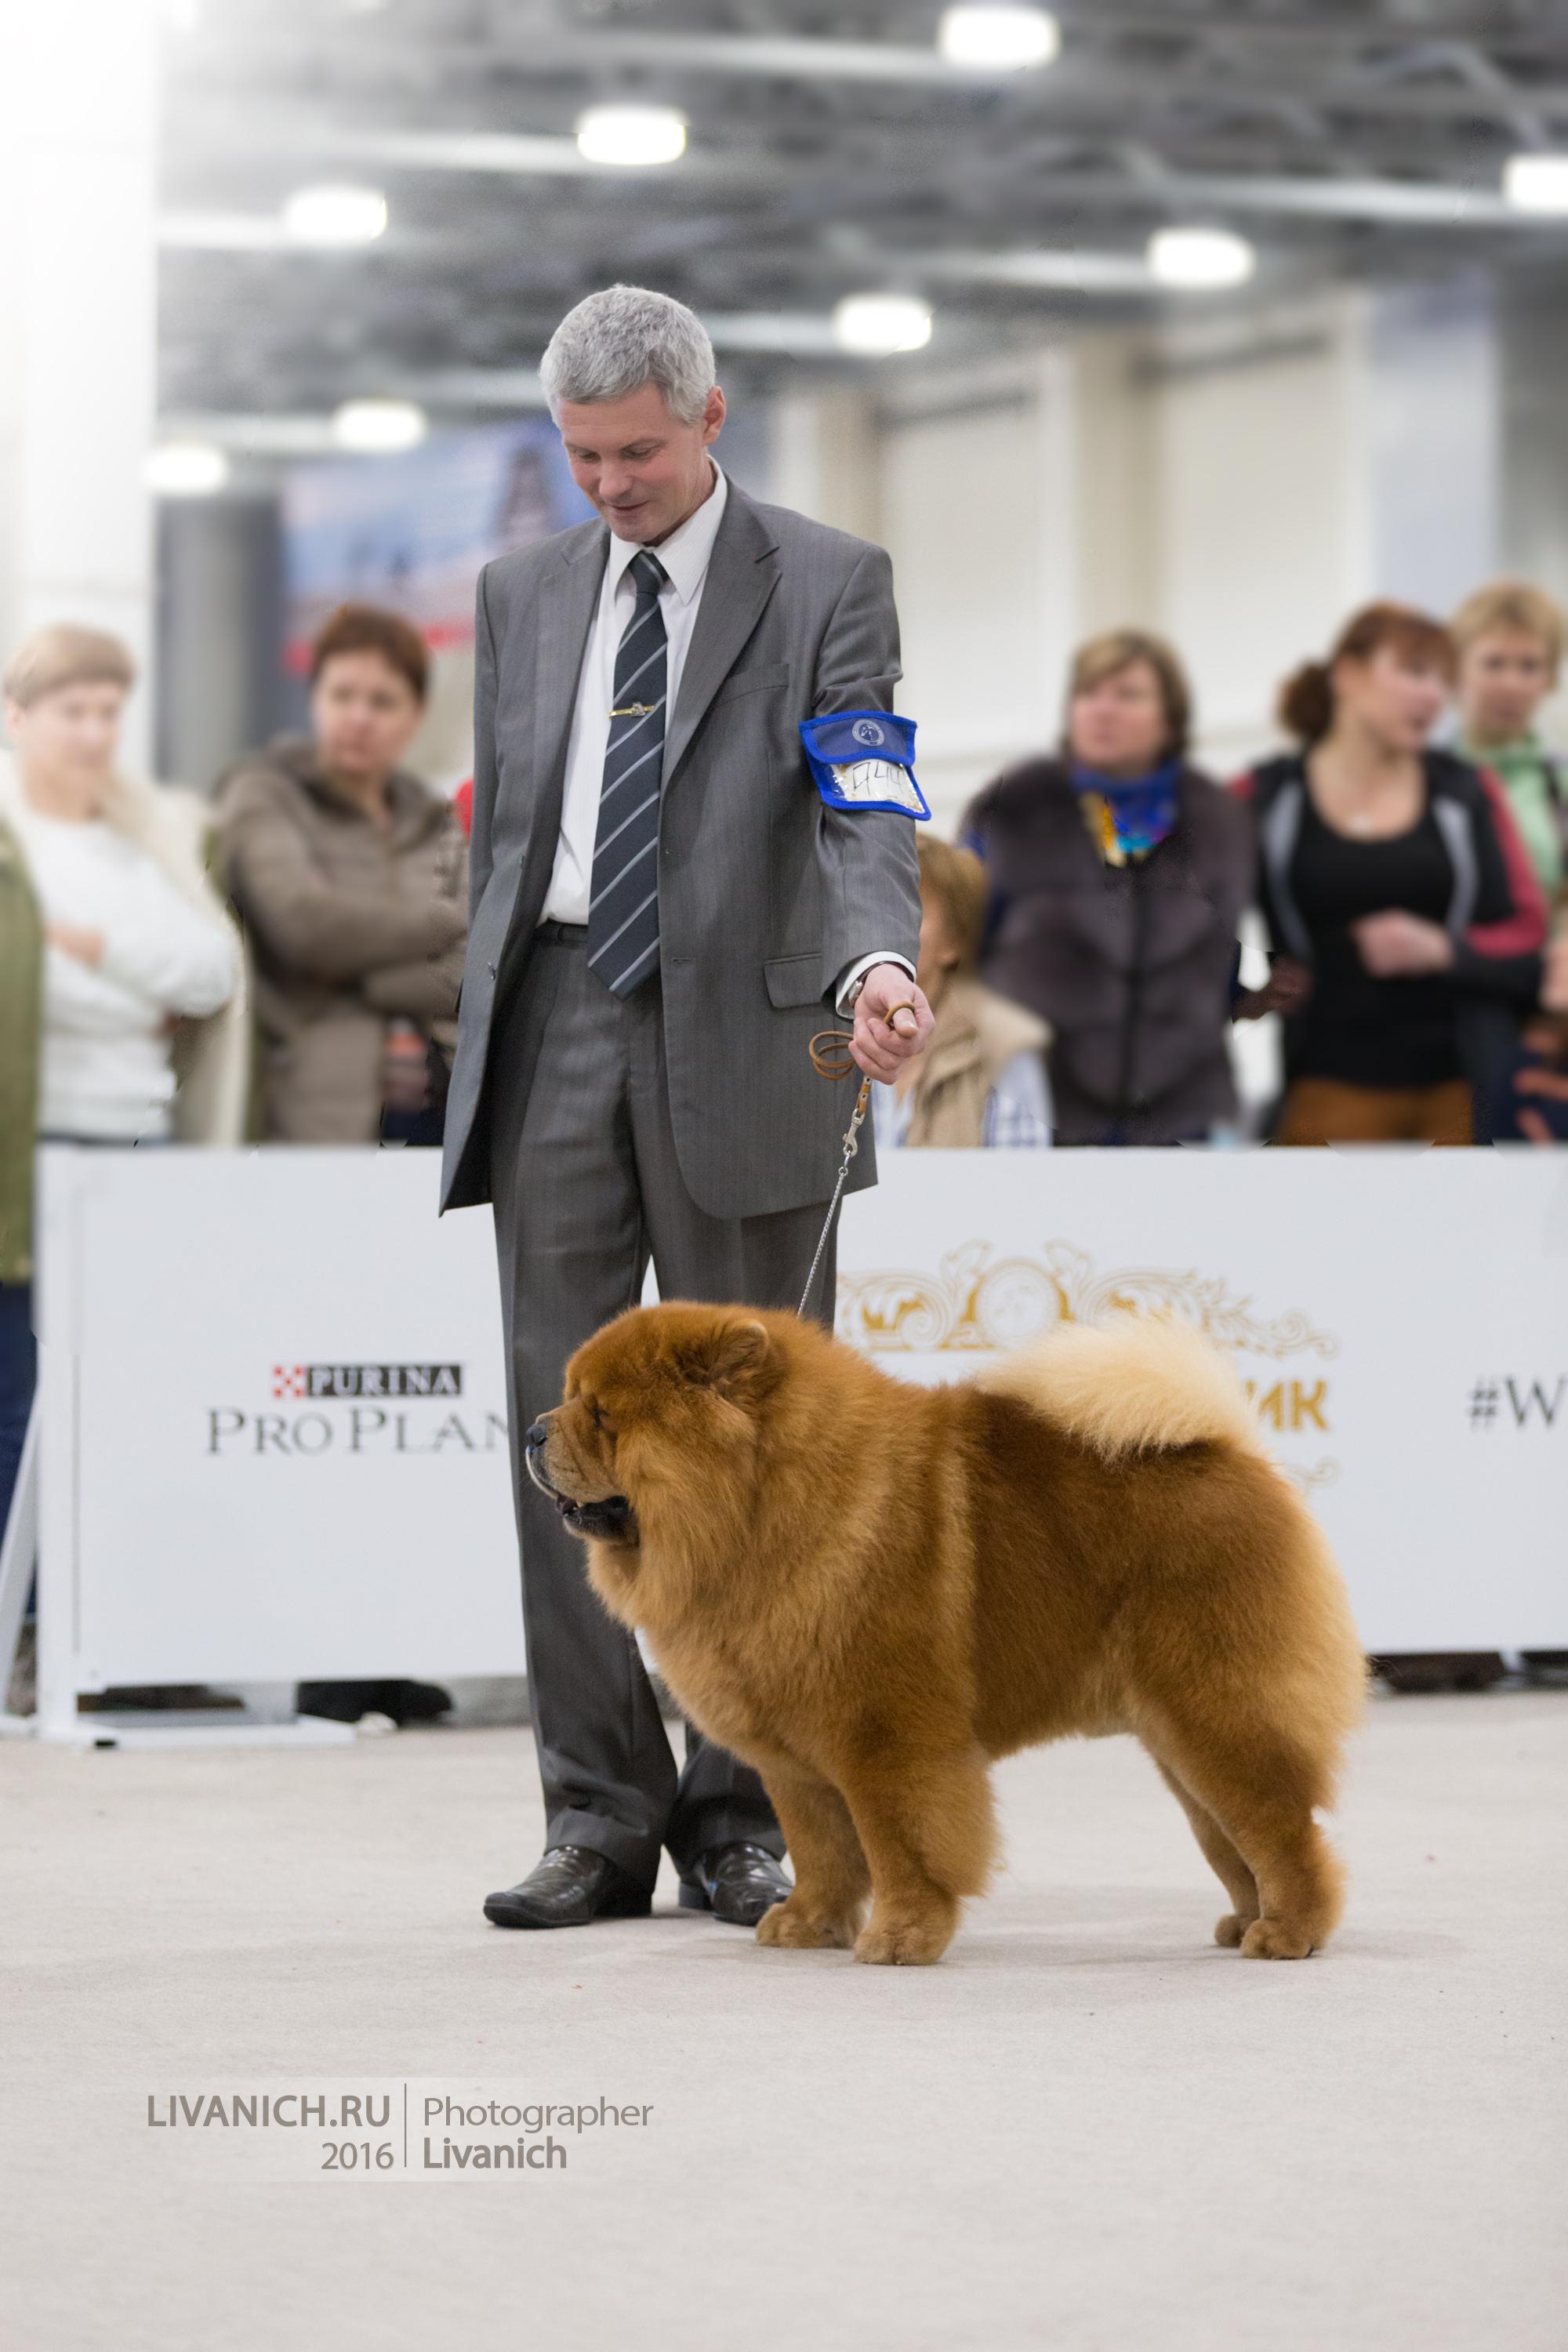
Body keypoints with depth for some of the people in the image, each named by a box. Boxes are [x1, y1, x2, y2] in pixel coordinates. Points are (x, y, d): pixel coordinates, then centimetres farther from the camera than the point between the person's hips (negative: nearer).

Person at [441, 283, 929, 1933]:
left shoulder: (828, 586, 1)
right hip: (554, 1034, 4)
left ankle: (742, 1817, 7)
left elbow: (866, 810, -11)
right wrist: (487, 1052, 13)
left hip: (737, 1039, -4)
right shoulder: (522, 593, 15)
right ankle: (600, 1815, 6)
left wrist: (876, 965, -31)